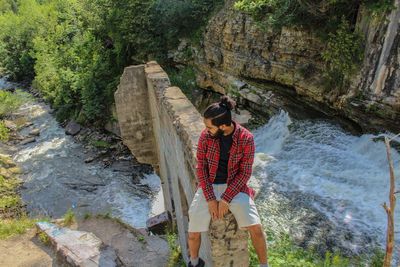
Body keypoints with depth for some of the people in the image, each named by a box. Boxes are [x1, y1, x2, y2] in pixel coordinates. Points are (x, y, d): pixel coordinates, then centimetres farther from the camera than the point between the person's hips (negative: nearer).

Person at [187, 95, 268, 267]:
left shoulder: (246, 138, -16)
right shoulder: (205, 136, -11)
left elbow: (245, 172, -12)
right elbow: (201, 167, -7)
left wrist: (226, 199, -18)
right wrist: (210, 199, -14)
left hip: (234, 187, -1)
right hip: (209, 187, 1)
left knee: (255, 227, -19)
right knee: (193, 234, -8)